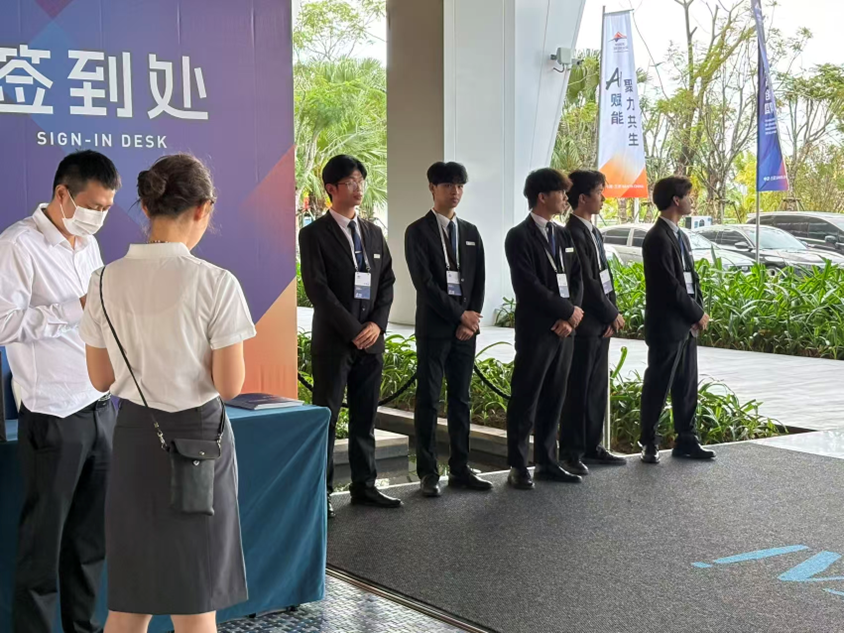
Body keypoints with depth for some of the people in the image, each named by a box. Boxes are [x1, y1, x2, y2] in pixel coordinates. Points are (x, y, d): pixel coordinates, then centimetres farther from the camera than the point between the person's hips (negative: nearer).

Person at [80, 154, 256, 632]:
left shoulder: (107, 281, -3)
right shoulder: (216, 283, -16)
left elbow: (101, 378, 5)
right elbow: (229, 386, -14)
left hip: (134, 436, 4)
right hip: (198, 436, -4)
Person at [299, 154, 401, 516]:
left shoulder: (373, 233, 14)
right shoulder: (314, 234, -4)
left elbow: (387, 282, 11)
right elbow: (317, 289, -12)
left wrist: (377, 324, -5)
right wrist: (353, 331, -14)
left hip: (371, 338, 5)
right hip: (333, 339, -5)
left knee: (365, 417, 9)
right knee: (325, 417, -1)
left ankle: (364, 486, 16)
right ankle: (320, 491, 5)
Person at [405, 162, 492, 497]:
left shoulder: (470, 232, 13)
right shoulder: (418, 231, -4)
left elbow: (479, 280, 9)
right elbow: (424, 282, -12)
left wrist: (471, 319, -5)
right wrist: (460, 314, -14)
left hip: (466, 327, 5)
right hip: (433, 327, -5)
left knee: (461, 398, 9)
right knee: (428, 400, -1)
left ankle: (460, 469, 15)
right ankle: (428, 472, 4)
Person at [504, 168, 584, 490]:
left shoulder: (564, 235, 14)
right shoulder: (519, 236, -9)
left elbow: (576, 279, 11)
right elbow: (528, 286, -17)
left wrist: (569, 316, -5)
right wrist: (568, 311, -12)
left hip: (564, 328, 7)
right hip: (536, 330, -7)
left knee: (554, 399, 10)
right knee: (525, 400, -1)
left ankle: (547, 462, 18)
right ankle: (518, 466, 6)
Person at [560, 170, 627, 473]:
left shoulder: (593, 232, 15)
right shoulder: (573, 234, -16)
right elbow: (586, 283, -18)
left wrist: (612, 314, 4)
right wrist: (611, 314, -9)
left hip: (600, 325, 9)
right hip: (583, 325, -9)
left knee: (597, 388, 13)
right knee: (578, 390, -3)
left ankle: (591, 446, 21)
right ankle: (571, 452, 4)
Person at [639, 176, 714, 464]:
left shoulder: (680, 235, 15)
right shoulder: (658, 238, -16)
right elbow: (670, 286, -20)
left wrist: (699, 311, 2)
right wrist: (697, 314, -11)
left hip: (687, 325, 9)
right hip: (666, 326, -9)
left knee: (687, 386, 12)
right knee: (658, 386, 0)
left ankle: (686, 440, 20)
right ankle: (649, 443, 10)